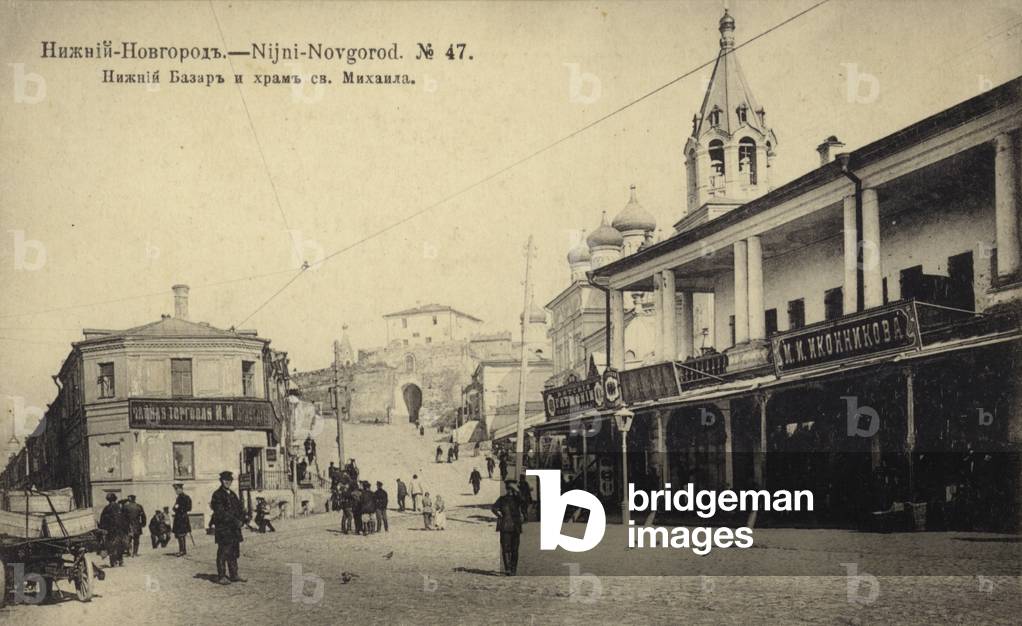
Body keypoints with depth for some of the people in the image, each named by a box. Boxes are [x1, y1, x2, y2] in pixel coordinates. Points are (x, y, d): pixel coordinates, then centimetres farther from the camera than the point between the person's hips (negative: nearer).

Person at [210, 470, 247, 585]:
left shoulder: (233, 495, 17)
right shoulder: (217, 495, -8)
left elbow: (240, 509, 18)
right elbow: (220, 513, -16)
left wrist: (241, 521, -2)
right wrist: (235, 522, -16)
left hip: (234, 528, 8)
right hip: (223, 528, -8)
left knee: (234, 553, 10)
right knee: (223, 553, -5)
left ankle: (234, 575, 15)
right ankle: (221, 577, -1)